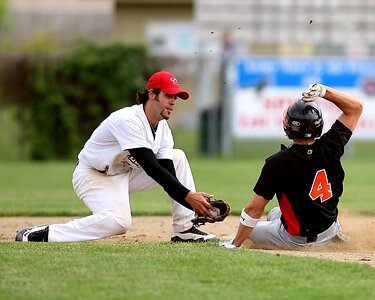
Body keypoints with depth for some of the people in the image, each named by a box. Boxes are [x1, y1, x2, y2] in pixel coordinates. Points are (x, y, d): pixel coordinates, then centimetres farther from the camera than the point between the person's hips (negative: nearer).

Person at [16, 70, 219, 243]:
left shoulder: (162, 127, -2)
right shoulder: (127, 120, -28)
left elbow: (168, 172, -9)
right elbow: (151, 168, -36)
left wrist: (195, 203, -25)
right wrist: (187, 196, -40)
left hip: (124, 173, 9)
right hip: (93, 175, -9)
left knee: (178, 158, 0)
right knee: (118, 221, -36)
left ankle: (184, 230, 0)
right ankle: (40, 235, -29)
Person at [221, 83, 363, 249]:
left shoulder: (277, 163, -27)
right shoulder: (330, 147, -16)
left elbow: (255, 209, -21)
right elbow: (356, 107, -3)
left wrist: (234, 245, -12)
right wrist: (323, 91, -14)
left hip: (296, 240, -5)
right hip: (328, 233, 5)